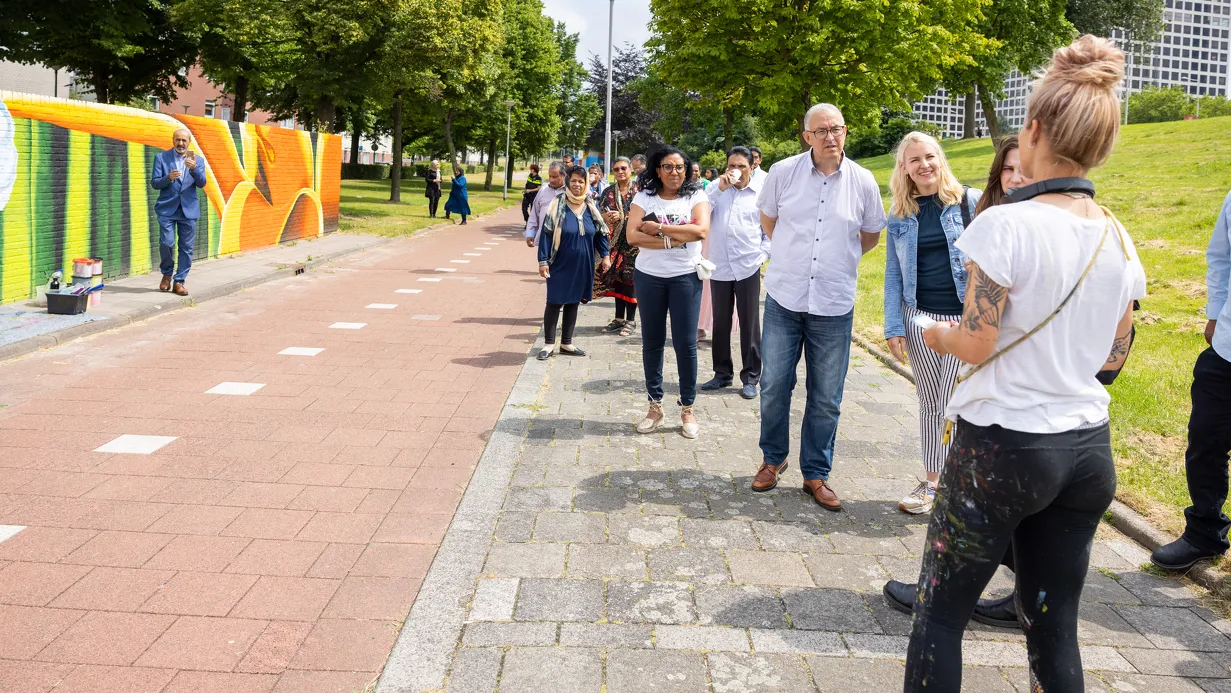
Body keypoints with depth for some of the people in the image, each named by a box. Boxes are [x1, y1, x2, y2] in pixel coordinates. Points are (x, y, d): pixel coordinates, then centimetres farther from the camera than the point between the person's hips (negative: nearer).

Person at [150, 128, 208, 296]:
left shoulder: (198, 160, 7)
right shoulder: (161, 157, 3)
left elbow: (201, 183, -4)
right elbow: (154, 183, 0)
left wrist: (194, 169, -23)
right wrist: (168, 178, -20)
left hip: (189, 210, 2)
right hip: (167, 208, -1)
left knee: (187, 247, 2)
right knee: (166, 243, -9)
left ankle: (179, 281, 13)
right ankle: (167, 274, 17)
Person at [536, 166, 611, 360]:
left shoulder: (590, 206, 4)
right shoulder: (558, 204, -9)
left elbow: (600, 232, 11)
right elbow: (547, 233, -10)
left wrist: (605, 254, 1)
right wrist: (543, 261, -15)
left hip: (582, 265, 4)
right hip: (560, 264, -4)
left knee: (573, 302, 11)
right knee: (554, 302, 2)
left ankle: (566, 343, 21)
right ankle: (549, 344, 11)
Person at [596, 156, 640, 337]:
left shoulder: (638, 191, -1)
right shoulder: (608, 192, 10)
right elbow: (601, 216, 12)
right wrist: (607, 217, -11)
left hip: (633, 241, -4)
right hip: (615, 241, 4)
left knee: (630, 278, -3)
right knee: (617, 278, 7)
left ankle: (630, 320, 6)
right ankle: (619, 318, 17)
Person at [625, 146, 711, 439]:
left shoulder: (696, 196, 0)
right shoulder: (644, 197, 2)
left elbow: (701, 230, -17)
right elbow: (632, 236, -11)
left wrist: (659, 228, -15)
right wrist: (674, 240, -18)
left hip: (685, 277, -1)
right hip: (649, 277, 2)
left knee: (686, 343, 0)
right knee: (652, 342, 8)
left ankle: (687, 408, 12)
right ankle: (655, 406, 20)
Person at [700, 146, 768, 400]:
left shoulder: (762, 193, 0)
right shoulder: (716, 188, 4)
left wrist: (762, 255, -6)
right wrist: (720, 188, -15)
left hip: (748, 267, -2)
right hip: (719, 266, 2)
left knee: (749, 324, 2)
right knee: (721, 323, 12)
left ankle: (750, 377, 11)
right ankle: (722, 373, 24)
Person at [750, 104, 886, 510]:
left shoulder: (863, 182, -1)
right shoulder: (784, 172, -3)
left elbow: (872, 234, 14)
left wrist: (840, 259, 11)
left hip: (834, 306, 0)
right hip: (784, 298, 0)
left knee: (826, 397, 7)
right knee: (773, 386, 6)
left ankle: (816, 474, 21)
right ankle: (773, 458, 27)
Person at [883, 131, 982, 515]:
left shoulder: (969, 201, -2)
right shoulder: (899, 215, 6)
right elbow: (893, 274, 7)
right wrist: (894, 328, 1)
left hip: (967, 316, -3)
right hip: (920, 318, 3)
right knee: (930, 404, 10)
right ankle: (932, 483, 21)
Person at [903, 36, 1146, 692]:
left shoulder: (1006, 224, -17)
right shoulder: (1120, 239, 3)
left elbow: (976, 344, -15)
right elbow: (1114, 356, 10)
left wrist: (937, 334, 6)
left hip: (1002, 447, -6)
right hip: (1087, 449, 6)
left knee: (939, 611, 9)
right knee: (1054, 625, 15)